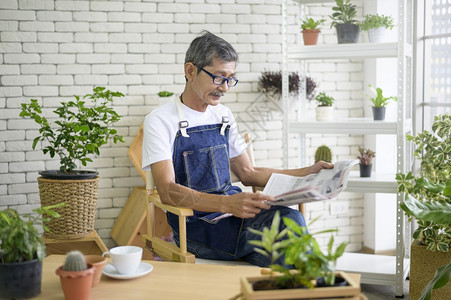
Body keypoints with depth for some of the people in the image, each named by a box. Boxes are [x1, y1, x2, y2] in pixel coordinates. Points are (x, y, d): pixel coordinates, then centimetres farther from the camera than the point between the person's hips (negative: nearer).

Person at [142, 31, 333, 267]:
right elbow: (168, 192, -16)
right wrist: (226, 203, -32)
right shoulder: (160, 120, -4)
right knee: (290, 223, -30)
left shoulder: (223, 115, 16)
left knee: (289, 218, -29)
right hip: (196, 225, -5)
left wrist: (308, 173, 11)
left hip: (234, 212, 6)